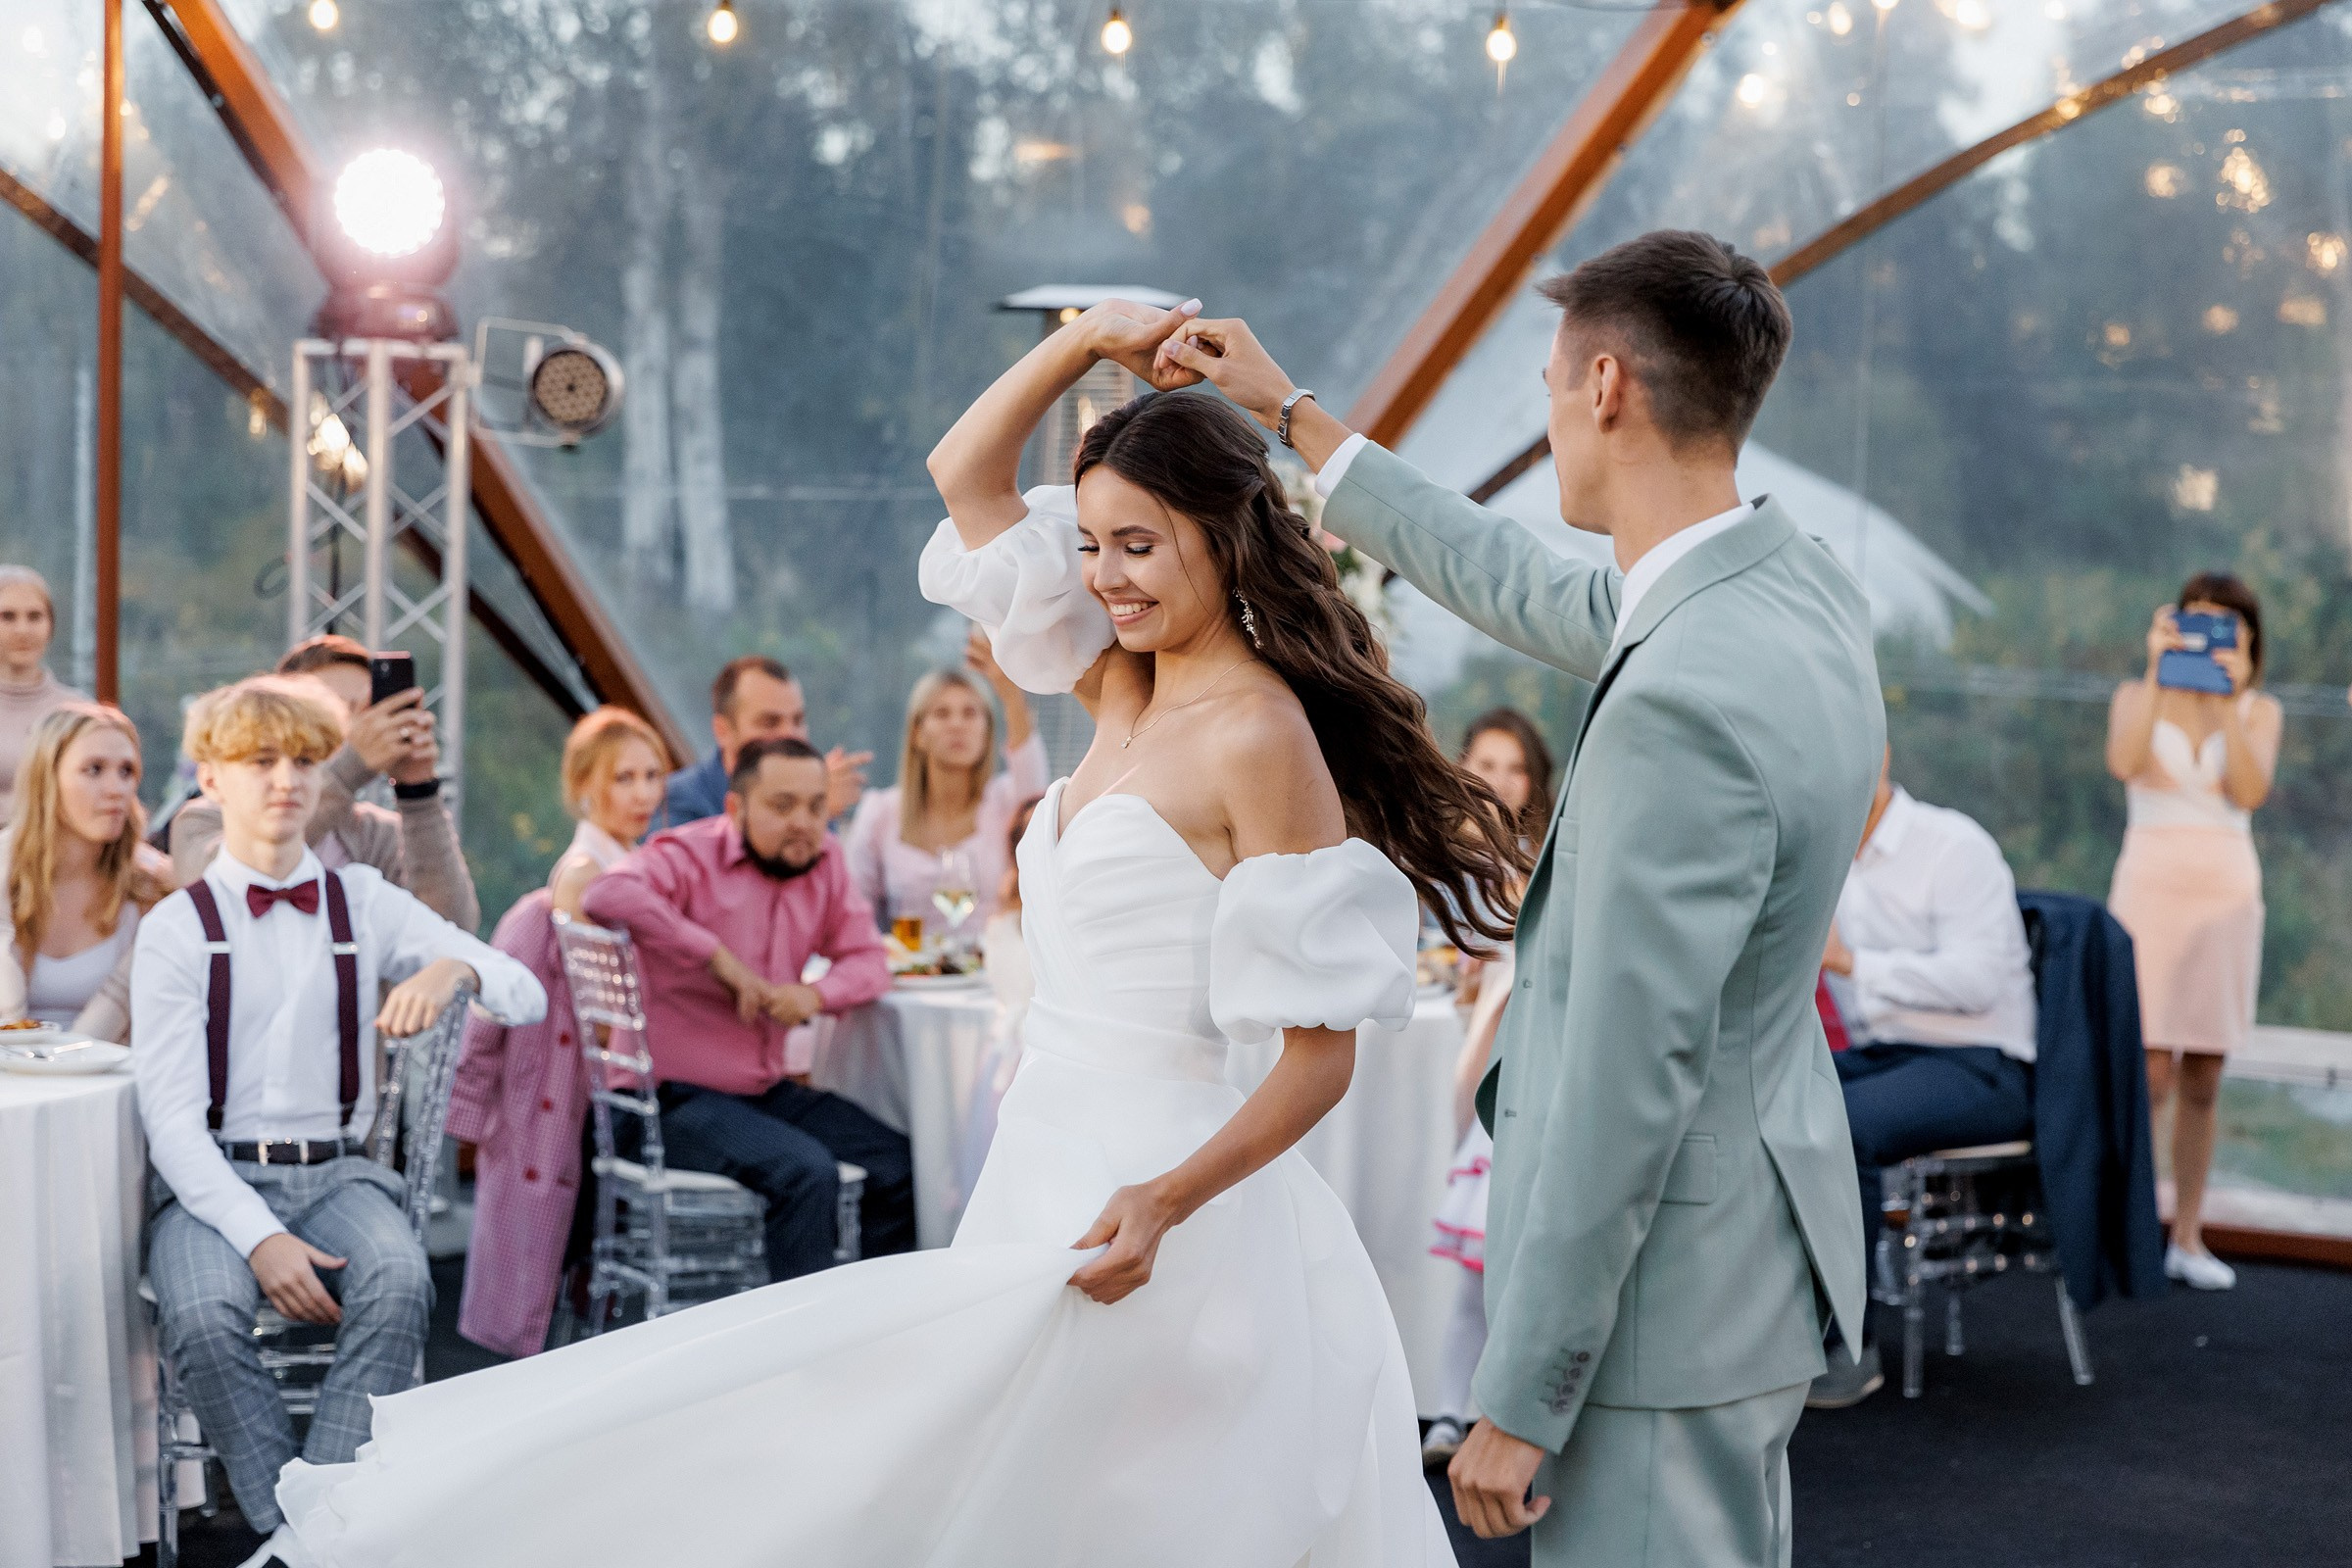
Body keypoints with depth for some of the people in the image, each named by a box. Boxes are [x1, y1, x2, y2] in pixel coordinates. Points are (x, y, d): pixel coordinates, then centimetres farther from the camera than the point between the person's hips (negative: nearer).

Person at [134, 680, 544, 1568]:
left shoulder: (366, 905, 11)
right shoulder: (178, 927, 3)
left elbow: (528, 996, 5)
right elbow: (171, 1118, -5)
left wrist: (455, 970, -20)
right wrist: (258, 1237, -20)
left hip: (335, 1173, 2)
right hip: (210, 1182, -2)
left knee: (399, 1282, -31)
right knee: (203, 1316, -33)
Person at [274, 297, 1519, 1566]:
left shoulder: (1261, 734, -11)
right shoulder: (1124, 694, 11)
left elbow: (1322, 1052, -14)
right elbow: (965, 475, 20)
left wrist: (1165, 1201, -27)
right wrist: (1091, 337, 9)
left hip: (1146, 1215, -8)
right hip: (1047, 1176, 8)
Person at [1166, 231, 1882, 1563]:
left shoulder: (1682, 704, -27)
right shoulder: (1804, 588, 2)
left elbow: (1628, 1085, -25)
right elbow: (1530, 592, 20)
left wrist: (1519, 1399, -17)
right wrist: (1296, 419, 28)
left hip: (1666, 1268, -10)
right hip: (1758, 1232, 10)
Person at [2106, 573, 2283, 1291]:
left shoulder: (2260, 711, 12)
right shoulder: (2138, 696, 9)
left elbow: (2251, 791, -7)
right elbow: (2123, 762, -13)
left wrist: (2228, 701, -12)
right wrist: (2157, 674, -14)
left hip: (2227, 892, 2)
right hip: (2151, 883, -2)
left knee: (2203, 1081, 3)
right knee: (2151, 1075, -12)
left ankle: (2188, 1236, 10)